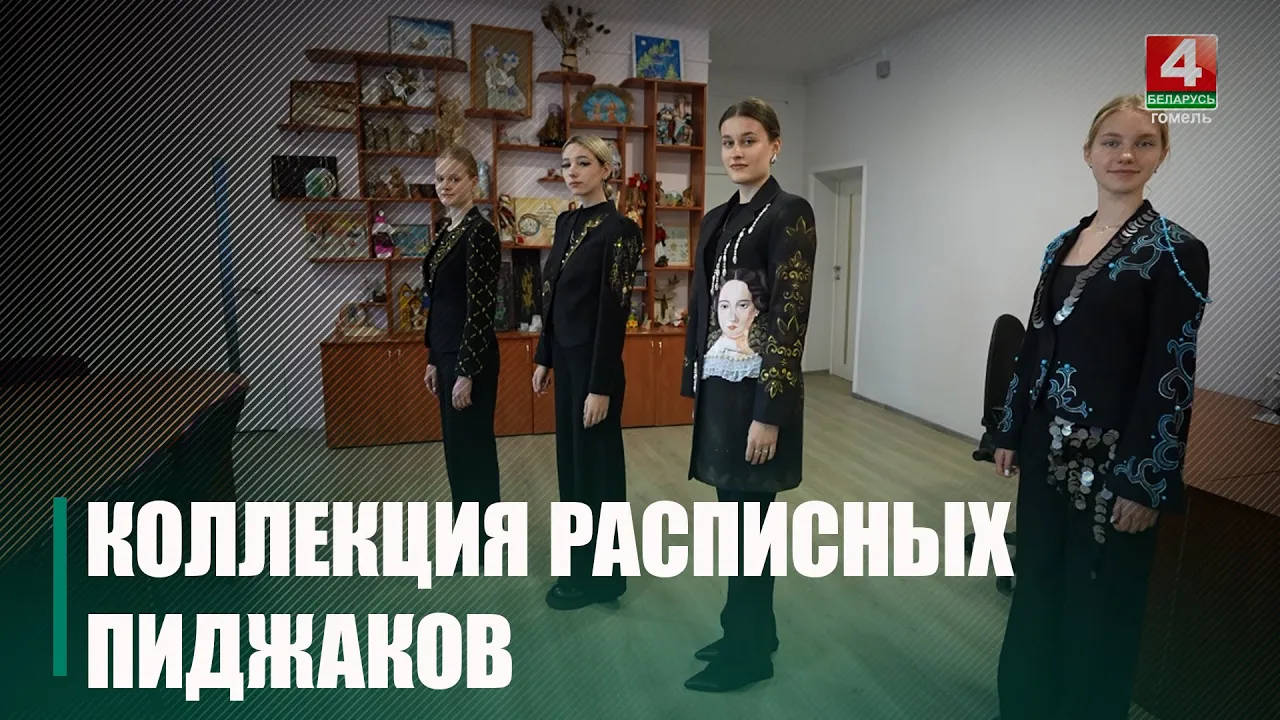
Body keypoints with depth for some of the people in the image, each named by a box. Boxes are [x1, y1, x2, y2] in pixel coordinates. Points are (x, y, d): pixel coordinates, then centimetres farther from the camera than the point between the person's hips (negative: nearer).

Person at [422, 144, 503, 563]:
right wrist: (433, 360, 17)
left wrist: (467, 373, -19)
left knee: (471, 445, 1)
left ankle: (481, 546, 18)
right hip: (447, 351, 10)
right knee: (457, 445, 16)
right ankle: (468, 537, 32)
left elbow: (480, 308, -19)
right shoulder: (447, 233, 14)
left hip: (469, 354, -10)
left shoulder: (479, 232, -15)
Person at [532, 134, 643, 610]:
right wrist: (543, 357, 13)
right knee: (570, 453, 17)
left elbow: (615, 311, -18)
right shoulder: (565, 223, 11)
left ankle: (600, 574, 20)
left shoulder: (620, 229, -15)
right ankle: (579, 559, 36)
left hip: (594, 360, -9)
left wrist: (601, 386, -19)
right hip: (564, 356, 9)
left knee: (596, 458, 3)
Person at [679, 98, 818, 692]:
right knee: (733, 514, 16)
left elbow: (791, 316, -16)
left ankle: (749, 652, 23)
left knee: (750, 519, 4)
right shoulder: (717, 218, 13)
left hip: (758, 389, -7)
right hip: (719, 385, 7)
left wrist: (769, 412, -19)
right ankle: (748, 628, 35)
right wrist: (694, 385, 13)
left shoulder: (790, 213, -9)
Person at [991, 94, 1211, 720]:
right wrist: (1011, 431, 10)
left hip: (1113, 454, -6)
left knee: (1098, 597, 11)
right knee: (1037, 580, 18)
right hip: (1049, 446, 6)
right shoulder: (1062, 246, 8)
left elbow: (1172, 376, -12)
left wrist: (1146, 482, -14)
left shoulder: (1176, 252, -9)